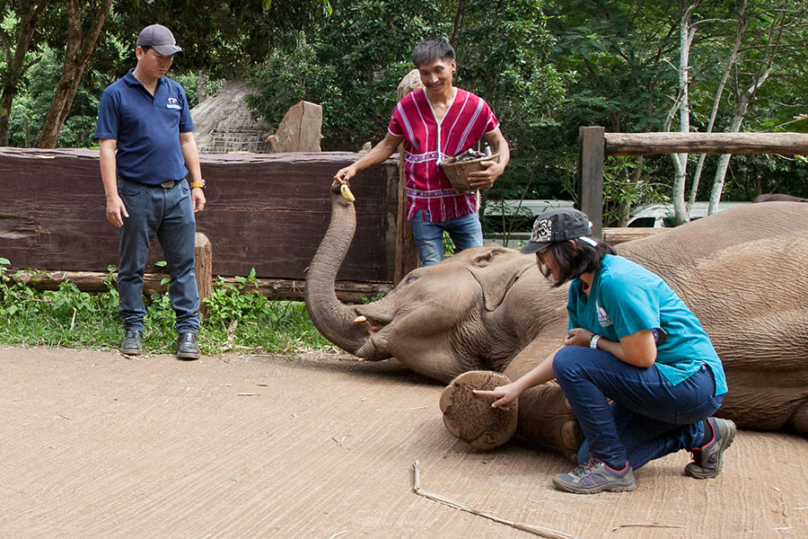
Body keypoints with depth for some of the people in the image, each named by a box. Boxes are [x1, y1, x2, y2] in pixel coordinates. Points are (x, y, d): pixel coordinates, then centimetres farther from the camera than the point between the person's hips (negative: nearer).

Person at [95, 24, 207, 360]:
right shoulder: (116, 95, -2)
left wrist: (197, 185, 12)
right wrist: (112, 196, -11)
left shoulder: (175, 91, 12)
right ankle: (133, 329, 16)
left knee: (183, 265, 2)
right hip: (137, 193, -3)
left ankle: (188, 330, 6)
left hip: (177, 192, 4)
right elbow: (107, 148, -5)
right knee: (132, 267, 5)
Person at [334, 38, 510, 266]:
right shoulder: (407, 107, -1)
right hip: (424, 207, 0)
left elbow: (499, 142, 9)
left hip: (462, 205, 0)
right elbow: (388, 145, 13)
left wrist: (499, 167, -13)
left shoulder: (475, 106, -2)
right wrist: (355, 167, 0)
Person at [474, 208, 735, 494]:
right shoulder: (580, 288, 7)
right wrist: (516, 387, 13)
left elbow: (642, 357, -26)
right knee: (589, 457, 10)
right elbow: (571, 346, 15)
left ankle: (612, 468, -10)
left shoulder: (617, 281, -24)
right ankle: (699, 433, 18)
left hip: (691, 383, -10)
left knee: (572, 363, -21)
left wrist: (593, 341, -9)